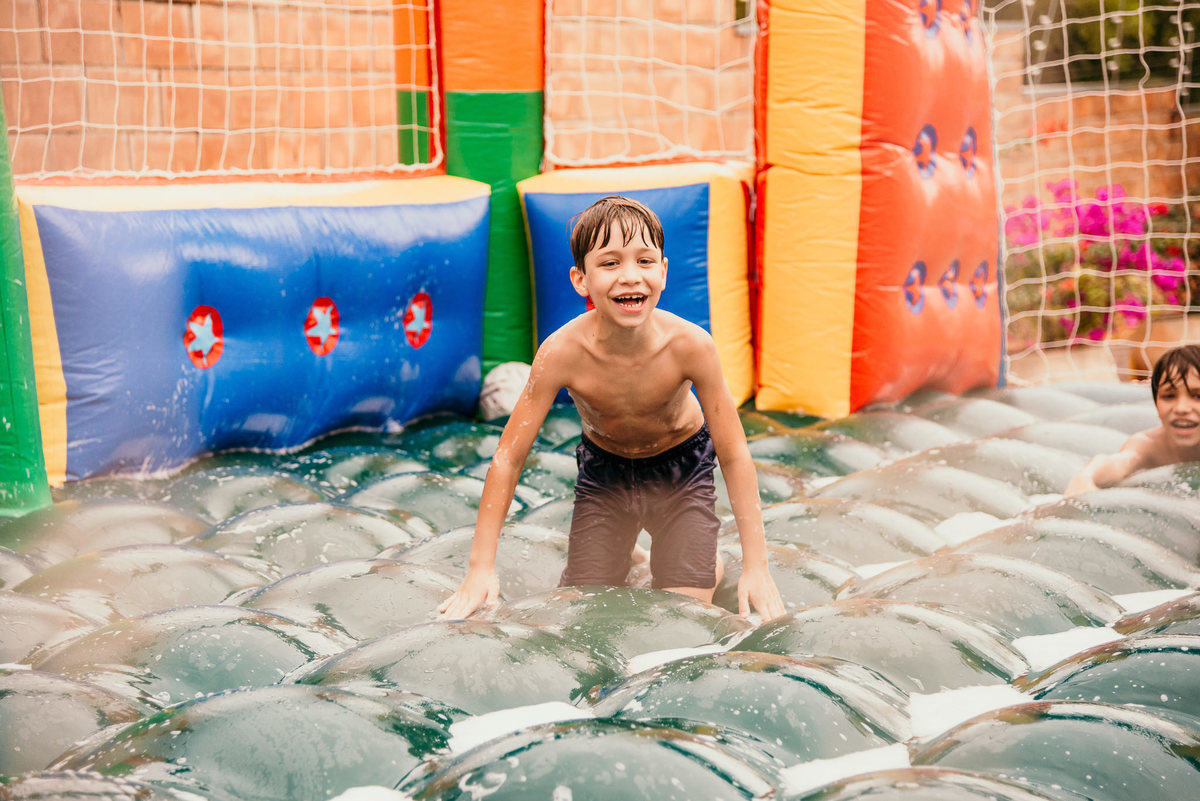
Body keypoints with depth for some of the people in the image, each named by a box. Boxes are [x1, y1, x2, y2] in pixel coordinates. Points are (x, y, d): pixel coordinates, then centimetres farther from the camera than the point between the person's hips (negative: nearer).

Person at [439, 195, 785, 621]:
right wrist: (481, 568, -20)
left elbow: (734, 455, -21)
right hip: (604, 474, 1)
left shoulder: (690, 345, -32)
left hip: (681, 471, -1)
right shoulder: (562, 352, -31)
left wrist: (756, 566, -20)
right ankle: (622, 556, 32)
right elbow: (508, 459, -21)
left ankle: (706, 559, 26)